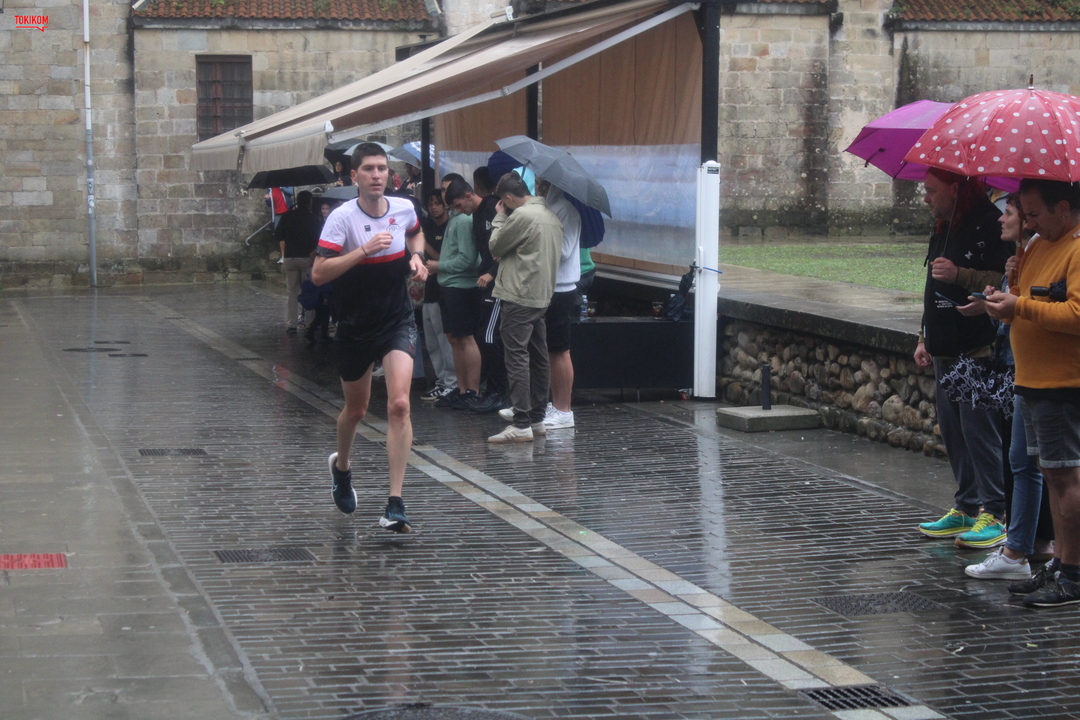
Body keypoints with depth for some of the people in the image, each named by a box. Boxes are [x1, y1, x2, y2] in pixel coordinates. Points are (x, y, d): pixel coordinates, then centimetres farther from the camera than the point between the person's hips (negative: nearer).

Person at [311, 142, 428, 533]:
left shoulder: (404, 208, -2)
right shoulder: (342, 217, -14)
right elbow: (318, 273, -22)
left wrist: (416, 257, 2)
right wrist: (363, 251, -31)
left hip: (398, 322, 1)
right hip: (355, 326, -1)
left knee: (399, 404, -17)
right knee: (356, 409, 15)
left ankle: (395, 504, -16)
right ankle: (341, 465, 49)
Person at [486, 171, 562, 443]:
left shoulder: (521, 216, -15)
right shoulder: (551, 216, 12)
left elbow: (495, 247, -5)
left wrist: (498, 218, 9)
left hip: (519, 298, -9)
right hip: (542, 296, 9)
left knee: (517, 358, -8)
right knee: (538, 357, 12)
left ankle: (521, 425, -11)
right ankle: (537, 419, 18)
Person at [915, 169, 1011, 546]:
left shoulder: (989, 225, -12)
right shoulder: (942, 229, 18)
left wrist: (959, 276, -25)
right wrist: (925, 338, 24)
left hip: (979, 350, -10)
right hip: (945, 352, 10)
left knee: (979, 431, -9)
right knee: (953, 431, 11)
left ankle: (994, 515, -4)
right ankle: (966, 507, 19)